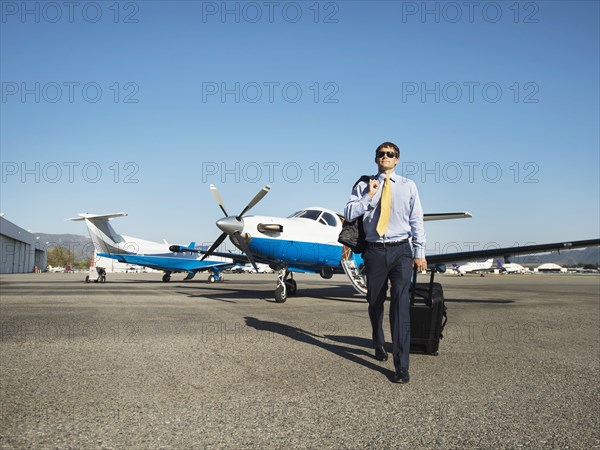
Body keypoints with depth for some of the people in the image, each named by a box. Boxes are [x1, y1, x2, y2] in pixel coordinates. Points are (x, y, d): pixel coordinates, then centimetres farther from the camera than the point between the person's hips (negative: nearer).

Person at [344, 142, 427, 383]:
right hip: (375, 251, 2)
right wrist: (369, 196, -10)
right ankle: (379, 345, 38)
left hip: (401, 250, -1)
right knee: (375, 303, 13)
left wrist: (419, 252, 3)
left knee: (401, 304, -13)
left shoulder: (408, 186, 8)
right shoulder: (363, 186, 9)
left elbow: (416, 220, 7)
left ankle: (401, 366, -11)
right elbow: (348, 213, -1)